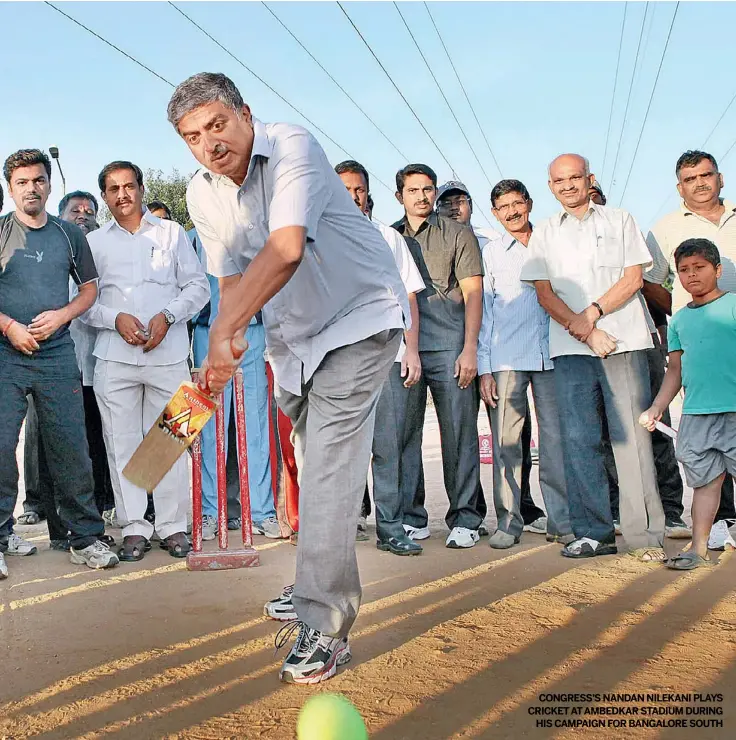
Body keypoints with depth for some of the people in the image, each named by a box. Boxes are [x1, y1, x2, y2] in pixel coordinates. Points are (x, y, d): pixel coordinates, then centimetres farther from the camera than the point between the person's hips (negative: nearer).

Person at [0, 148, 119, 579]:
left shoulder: (70, 235, 12)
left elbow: (90, 288, 15)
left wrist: (62, 315, -3)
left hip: (58, 354, 2)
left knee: (72, 448, 2)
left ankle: (86, 538, 12)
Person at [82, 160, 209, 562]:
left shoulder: (172, 233, 12)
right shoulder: (93, 242, 14)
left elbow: (197, 285, 7)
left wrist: (167, 316, -8)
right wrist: (115, 318, -8)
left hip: (168, 352, -1)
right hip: (114, 357, 1)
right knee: (122, 442, 1)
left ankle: (173, 525, 9)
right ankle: (134, 527, 9)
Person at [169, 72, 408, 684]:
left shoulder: (293, 147, -25)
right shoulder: (203, 196, -2)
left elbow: (286, 249, -39)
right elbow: (231, 277, 5)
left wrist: (222, 332, -43)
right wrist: (229, 349, -9)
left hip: (360, 318, -7)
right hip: (292, 331, 7)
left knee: (329, 470, -18)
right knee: (311, 465, 18)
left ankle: (323, 627, -15)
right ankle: (319, 589, 36)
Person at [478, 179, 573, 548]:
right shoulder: (489, 252, 11)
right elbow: (482, 310, 7)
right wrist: (483, 368, -1)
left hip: (550, 354, 1)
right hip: (505, 358, -1)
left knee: (557, 438, -1)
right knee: (506, 441, -3)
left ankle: (561, 520, 6)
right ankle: (508, 522, 4)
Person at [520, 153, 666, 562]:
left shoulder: (620, 221, 13)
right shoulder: (544, 233, 15)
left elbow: (633, 278, 4)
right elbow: (544, 294, 6)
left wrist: (593, 312, -10)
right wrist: (585, 331, -7)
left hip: (624, 342, -1)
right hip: (571, 348, 2)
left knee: (632, 435, -6)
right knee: (578, 439, -3)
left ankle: (645, 535, -3)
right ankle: (593, 532, 3)